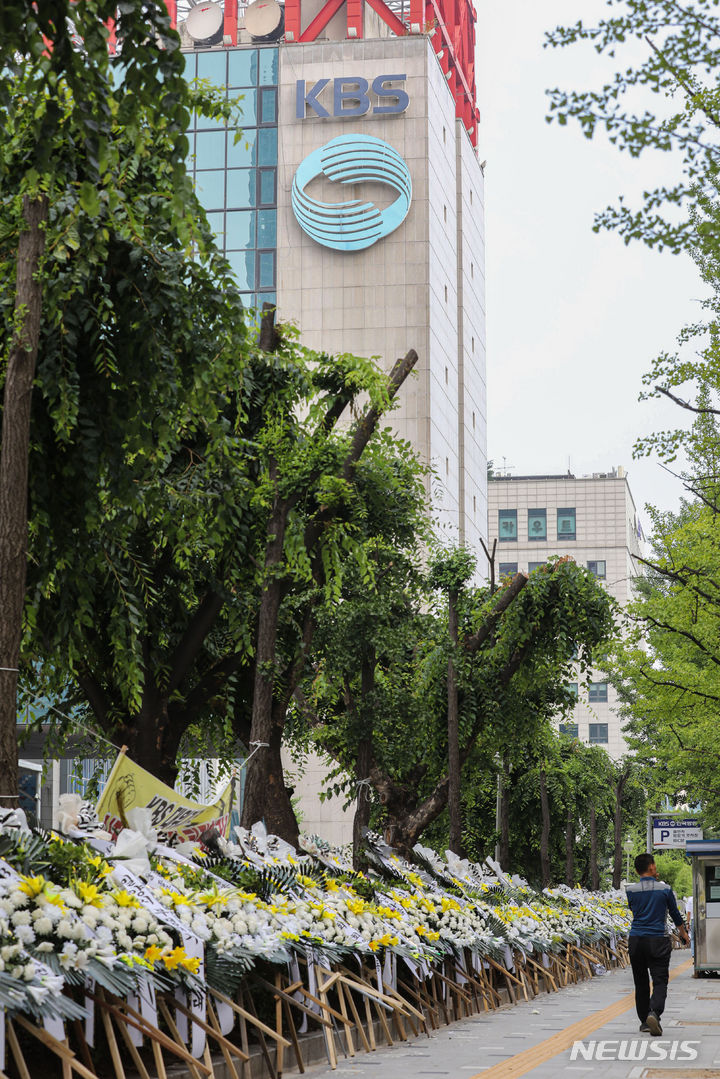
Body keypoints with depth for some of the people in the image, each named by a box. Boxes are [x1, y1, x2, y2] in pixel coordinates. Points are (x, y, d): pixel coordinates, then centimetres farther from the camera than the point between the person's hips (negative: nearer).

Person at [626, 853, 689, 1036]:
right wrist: (683, 932, 30)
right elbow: (675, 913, 11)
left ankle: (644, 1021, 16)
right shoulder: (664, 889, -3)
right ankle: (654, 1012, -27)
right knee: (660, 981, -3)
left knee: (641, 983, 12)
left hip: (636, 940, 2)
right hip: (658, 941, -2)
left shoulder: (631, 890, 0)